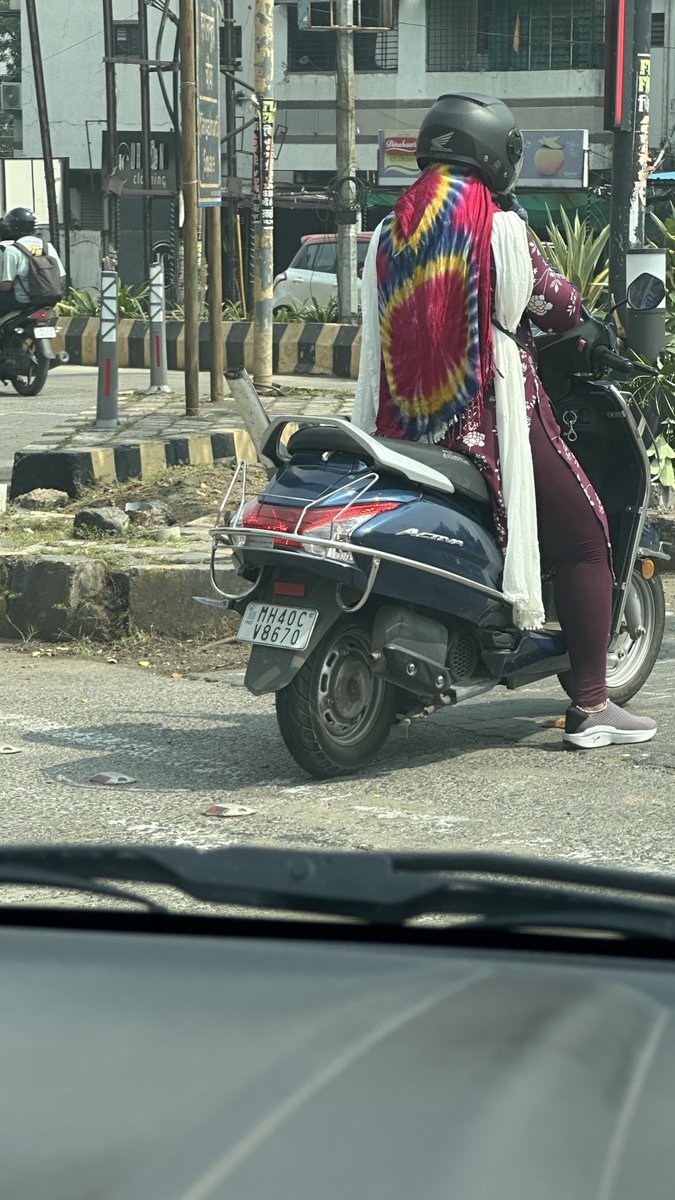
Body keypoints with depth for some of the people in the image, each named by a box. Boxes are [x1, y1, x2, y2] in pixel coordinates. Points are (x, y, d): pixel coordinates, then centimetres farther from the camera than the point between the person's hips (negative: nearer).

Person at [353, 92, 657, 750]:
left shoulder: (387, 233, 9)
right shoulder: (501, 228, -8)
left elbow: (378, 326, 13)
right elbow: (561, 307, 1)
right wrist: (568, 311, 23)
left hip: (402, 421, 6)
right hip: (489, 418, -6)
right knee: (582, 538, 5)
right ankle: (590, 707, 4)